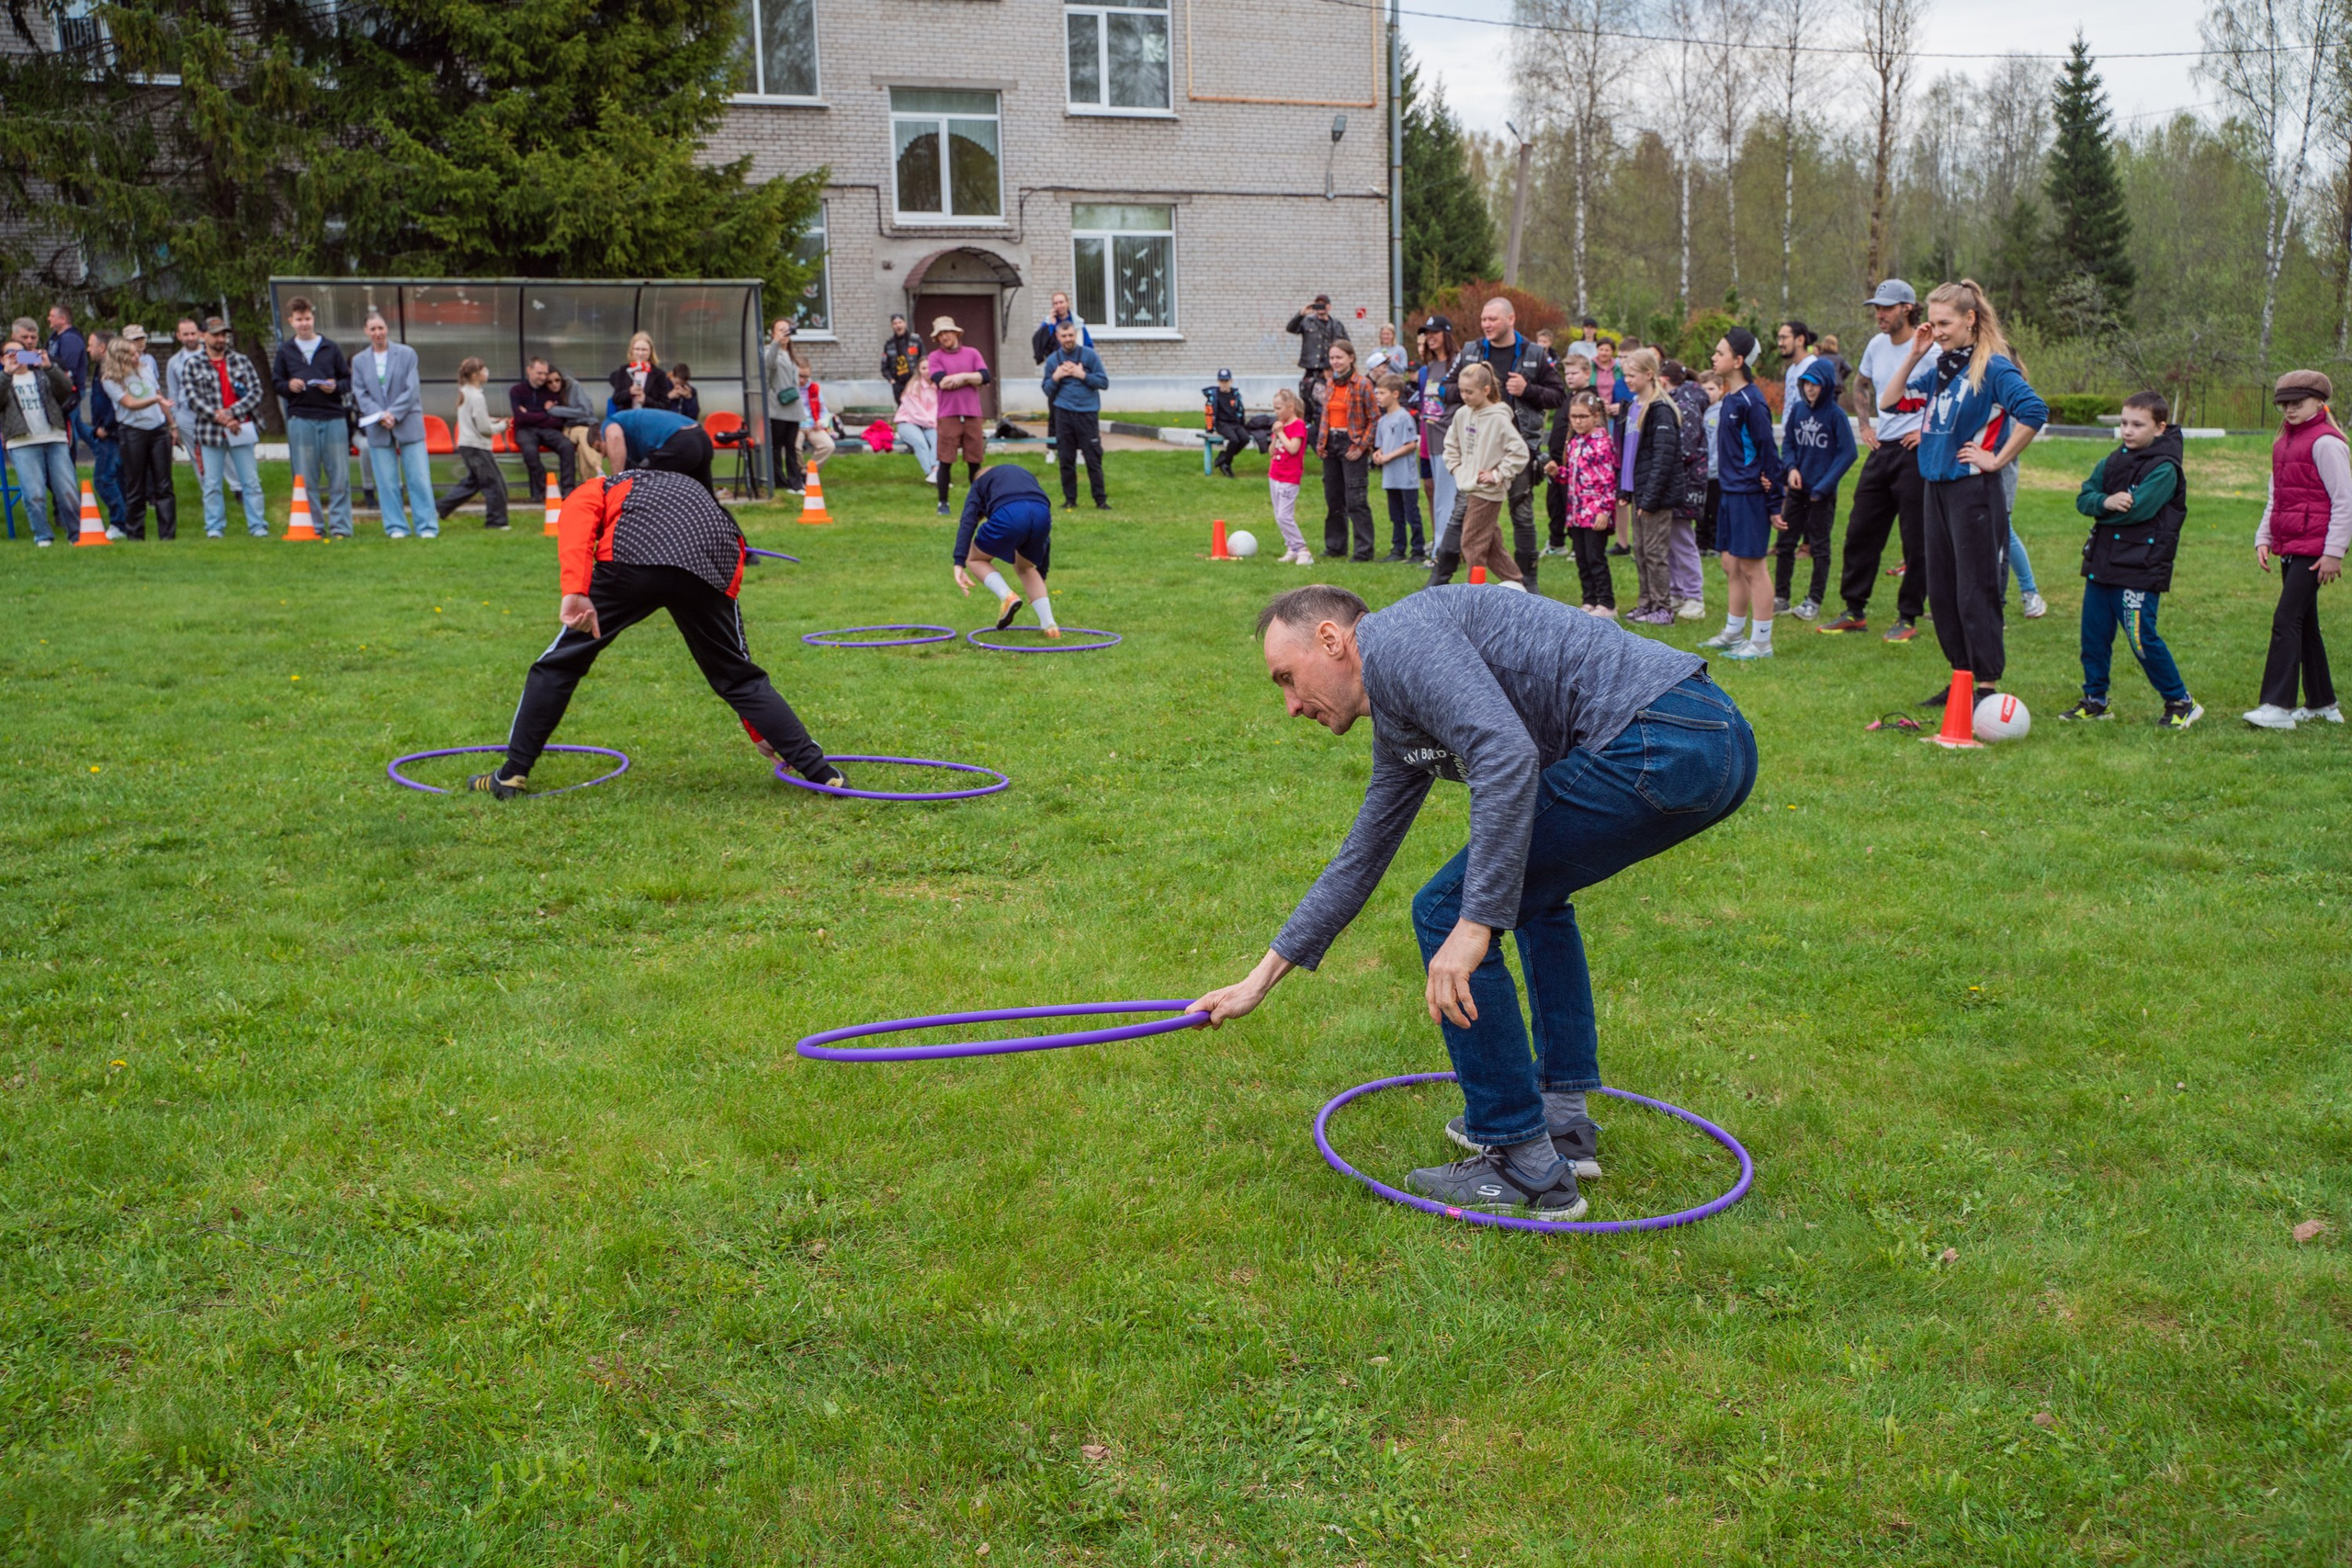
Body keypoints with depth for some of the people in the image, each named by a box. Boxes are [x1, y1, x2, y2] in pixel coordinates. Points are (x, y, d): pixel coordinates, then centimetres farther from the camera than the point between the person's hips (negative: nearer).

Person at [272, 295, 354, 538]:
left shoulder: (330, 348, 12)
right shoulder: (284, 351, 13)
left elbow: (348, 378, 12)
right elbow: (276, 382, 14)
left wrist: (336, 386, -8)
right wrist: (288, 386, -8)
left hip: (333, 418, 0)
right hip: (300, 419, 0)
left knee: (339, 476, -2)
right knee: (306, 479, 2)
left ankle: (340, 527, 2)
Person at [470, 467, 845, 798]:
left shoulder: (594, 490, 36)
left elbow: (576, 526, 5)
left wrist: (574, 591, -11)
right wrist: (759, 734, 44)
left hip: (630, 557, -3)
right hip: (712, 572, 3)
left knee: (559, 663, 17)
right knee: (739, 679, 20)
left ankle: (511, 775, 24)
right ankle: (821, 772, 19)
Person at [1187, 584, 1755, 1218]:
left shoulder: (1399, 635, -5)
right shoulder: (1397, 727, 26)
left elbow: (1507, 755, -20)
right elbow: (1361, 859, 34)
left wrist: (1474, 925, -19)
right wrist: (1260, 980, 38)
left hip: (1659, 741, -11)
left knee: (1447, 911, -1)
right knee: (1530, 889, 32)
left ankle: (1524, 1166, 6)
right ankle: (1563, 1118, 32)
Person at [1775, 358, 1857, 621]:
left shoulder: (1835, 414, -11)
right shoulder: (1797, 409, 1)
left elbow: (1847, 453, -12)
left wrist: (1824, 486, -16)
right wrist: (1791, 467, -8)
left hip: (1823, 492, -4)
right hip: (1797, 489, 4)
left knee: (1819, 546, 5)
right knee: (1785, 542, 7)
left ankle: (1814, 600, 11)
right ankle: (1780, 596, 17)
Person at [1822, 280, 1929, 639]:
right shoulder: (1876, 345, 9)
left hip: (1914, 452, -7)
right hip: (1880, 450, 7)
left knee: (1915, 539, 0)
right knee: (1860, 531, 9)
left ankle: (1908, 618, 8)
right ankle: (1854, 612, 19)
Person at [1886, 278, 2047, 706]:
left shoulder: (1993, 366, -12)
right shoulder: (1939, 366, 10)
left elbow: (2034, 412, -24)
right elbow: (1888, 400, 12)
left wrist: (1997, 459, -17)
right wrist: (1915, 355, 3)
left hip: (1973, 490, -8)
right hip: (1935, 486, 8)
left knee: (1975, 591, -5)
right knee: (1941, 590, 11)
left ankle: (1987, 685, 2)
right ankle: (1961, 676, 22)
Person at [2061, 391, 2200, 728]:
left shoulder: (2165, 468, -10)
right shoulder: (2113, 461, 12)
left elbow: (2138, 509, -21)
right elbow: (2084, 498, 4)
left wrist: (2101, 511, -5)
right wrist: (2106, 502, -18)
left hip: (2140, 569, -7)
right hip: (2101, 562, 7)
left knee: (2142, 638, -7)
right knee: (2094, 634, 9)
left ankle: (2181, 703, 7)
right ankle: (2095, 700, 21)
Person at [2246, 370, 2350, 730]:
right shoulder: (2284, 442, 16)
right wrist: (2263, 538, 12)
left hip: (2313, 547, -9)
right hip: (2288, 546, 9)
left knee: (2286, 619, -15)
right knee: (2305, 623, 14)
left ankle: (2278, 707, -17)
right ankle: (2322, 703, 23)